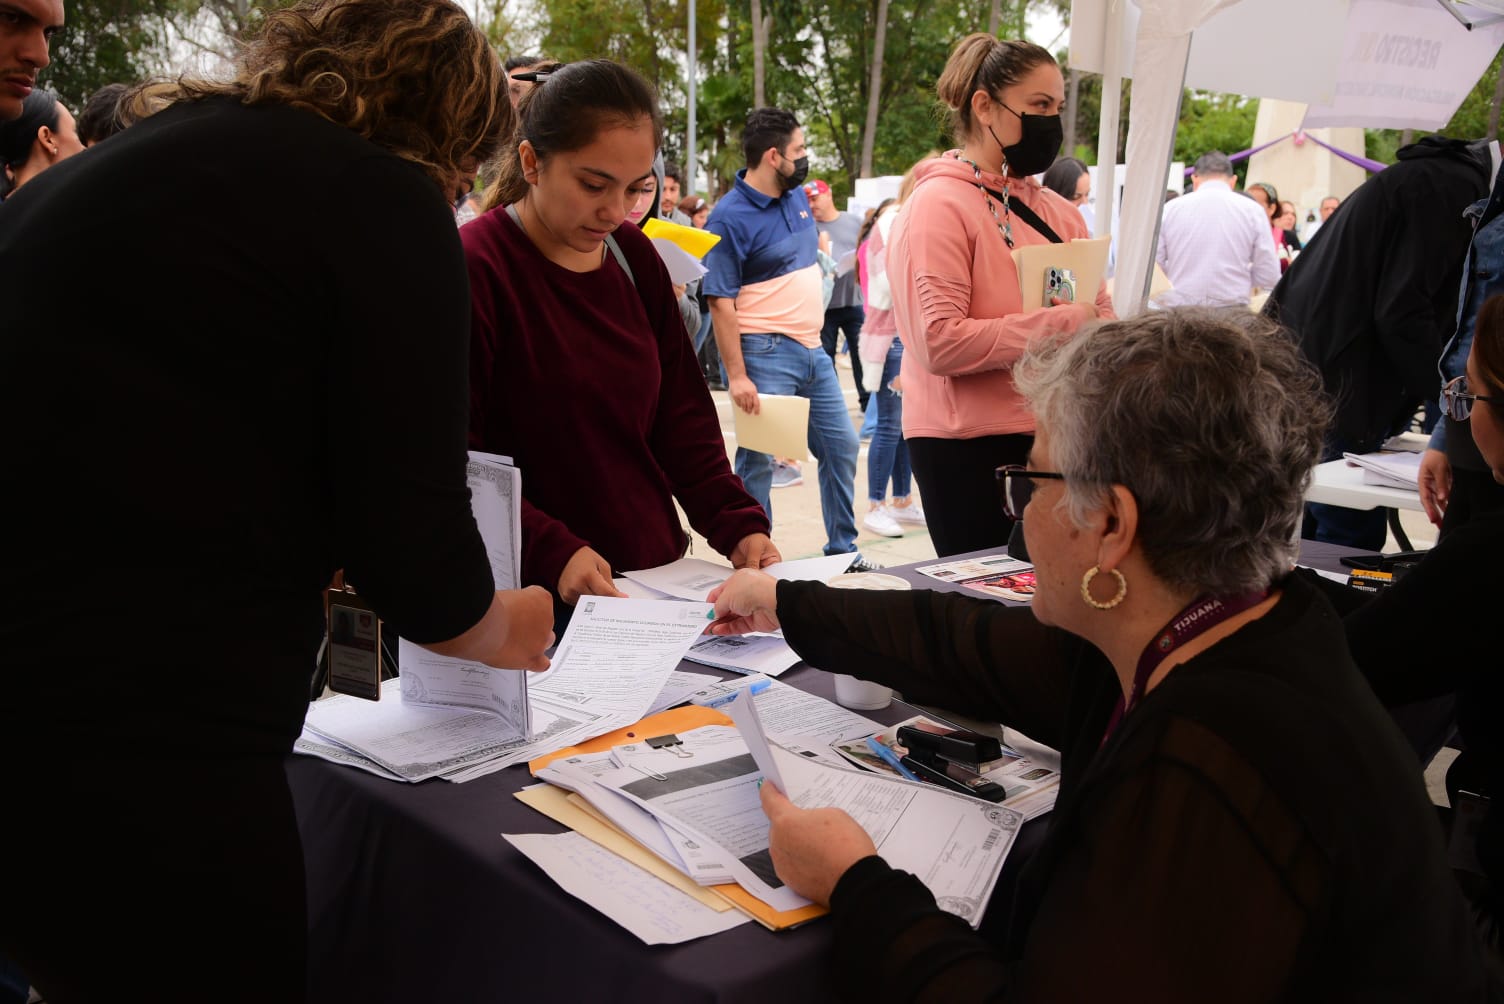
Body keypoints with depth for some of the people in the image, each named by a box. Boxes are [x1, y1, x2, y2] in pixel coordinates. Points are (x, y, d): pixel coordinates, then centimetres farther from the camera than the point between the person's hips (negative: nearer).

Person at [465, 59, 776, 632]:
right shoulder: (474, 270, -13)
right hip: (541, 604, -6)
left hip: (659, 575, 6)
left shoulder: (635, 257, 8)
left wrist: (739, 527, -5)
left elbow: (681, 414, 8)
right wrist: (553, 553, -27)